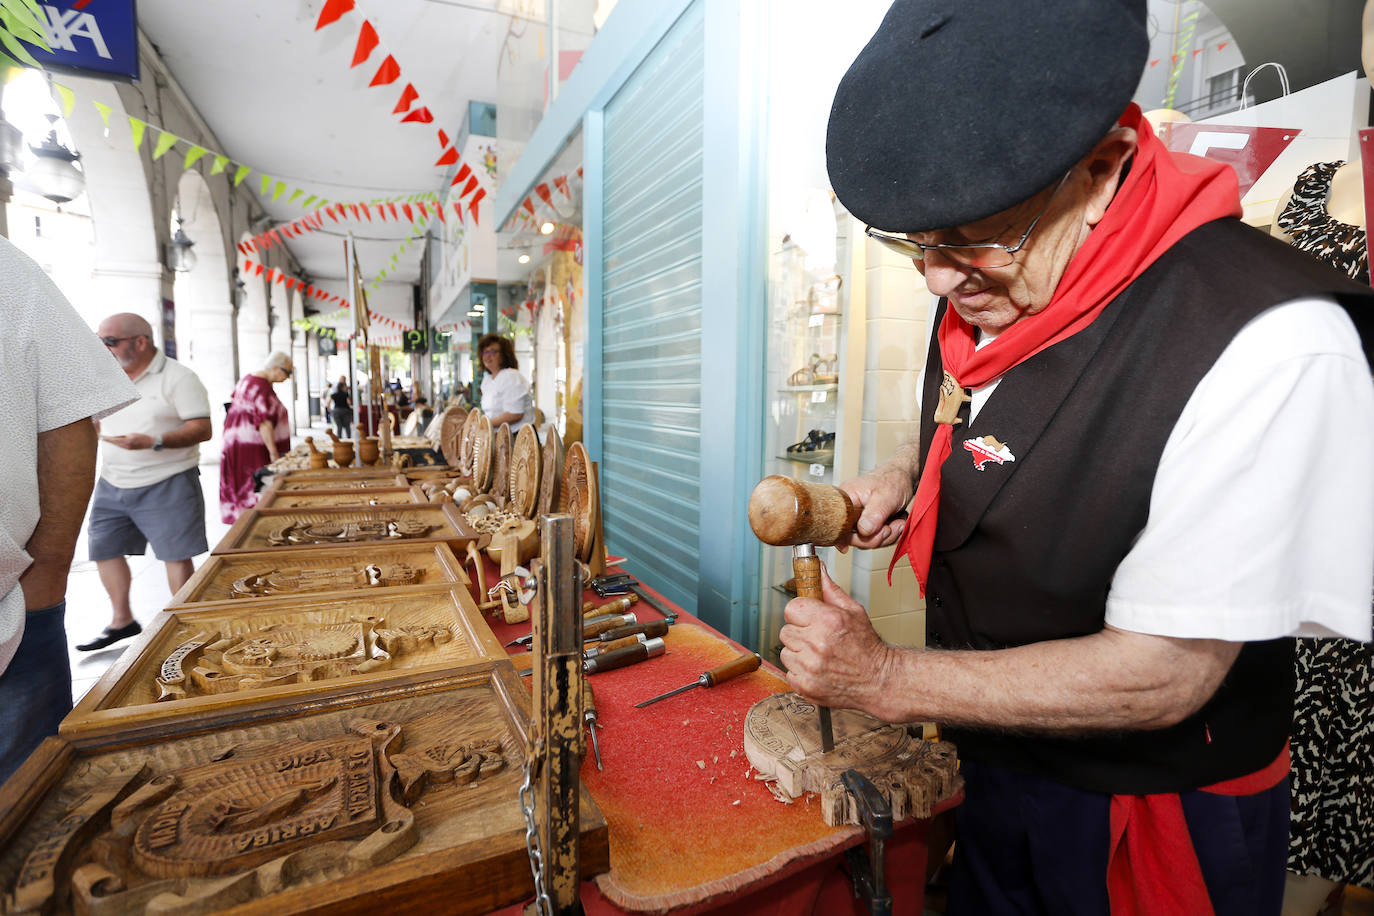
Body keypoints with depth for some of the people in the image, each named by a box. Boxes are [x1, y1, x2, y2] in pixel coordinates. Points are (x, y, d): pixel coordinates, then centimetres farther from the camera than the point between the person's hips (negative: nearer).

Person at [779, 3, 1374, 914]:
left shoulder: (1268, 348, -31)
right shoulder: (984, 282, -8)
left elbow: (1161, 676, -27)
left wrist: (884, 679, -24)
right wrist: (908, 471, -9)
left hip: (1156, 813, -5)